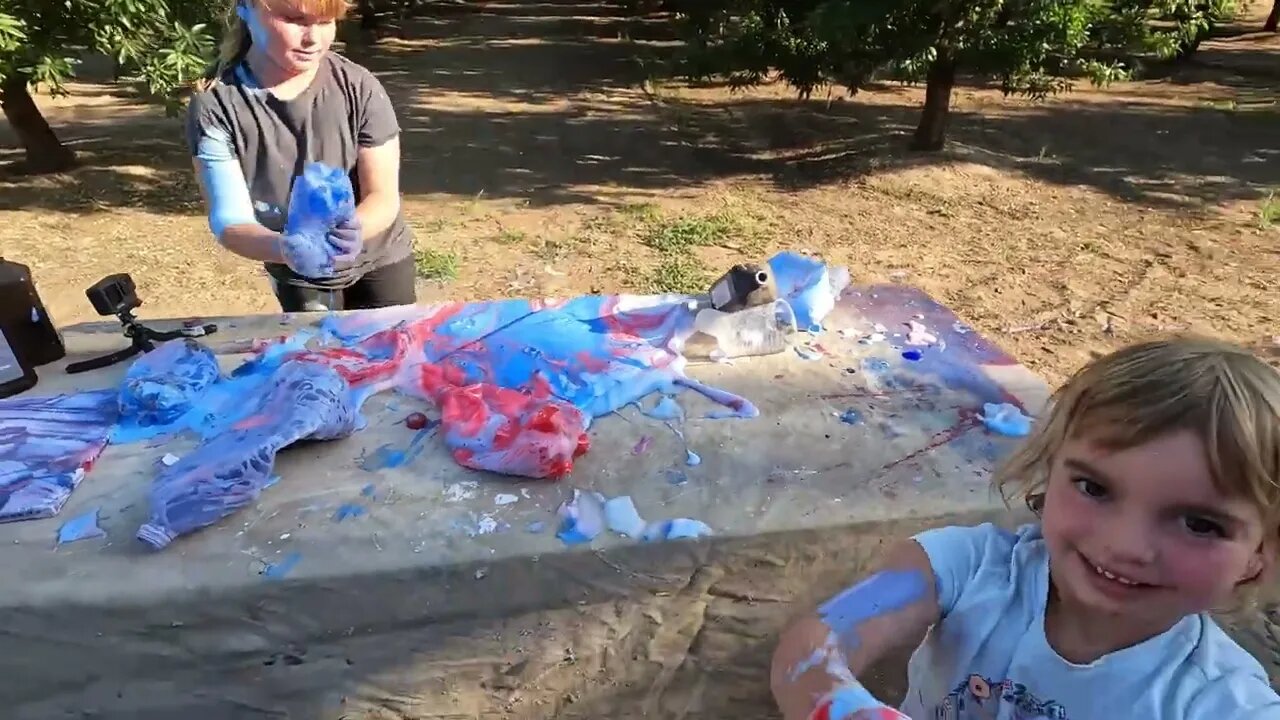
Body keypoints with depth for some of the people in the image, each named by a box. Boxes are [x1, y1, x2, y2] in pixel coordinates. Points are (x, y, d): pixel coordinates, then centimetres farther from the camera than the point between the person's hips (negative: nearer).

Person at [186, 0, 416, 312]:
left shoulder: (359, 87, -20)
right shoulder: (214, 105, -20)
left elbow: (384, 196, -19)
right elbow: (229, 220, -23)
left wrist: (354, 232, -42)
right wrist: (283, 248, -45)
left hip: (379, 263, 0)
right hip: (297, 279, 0)